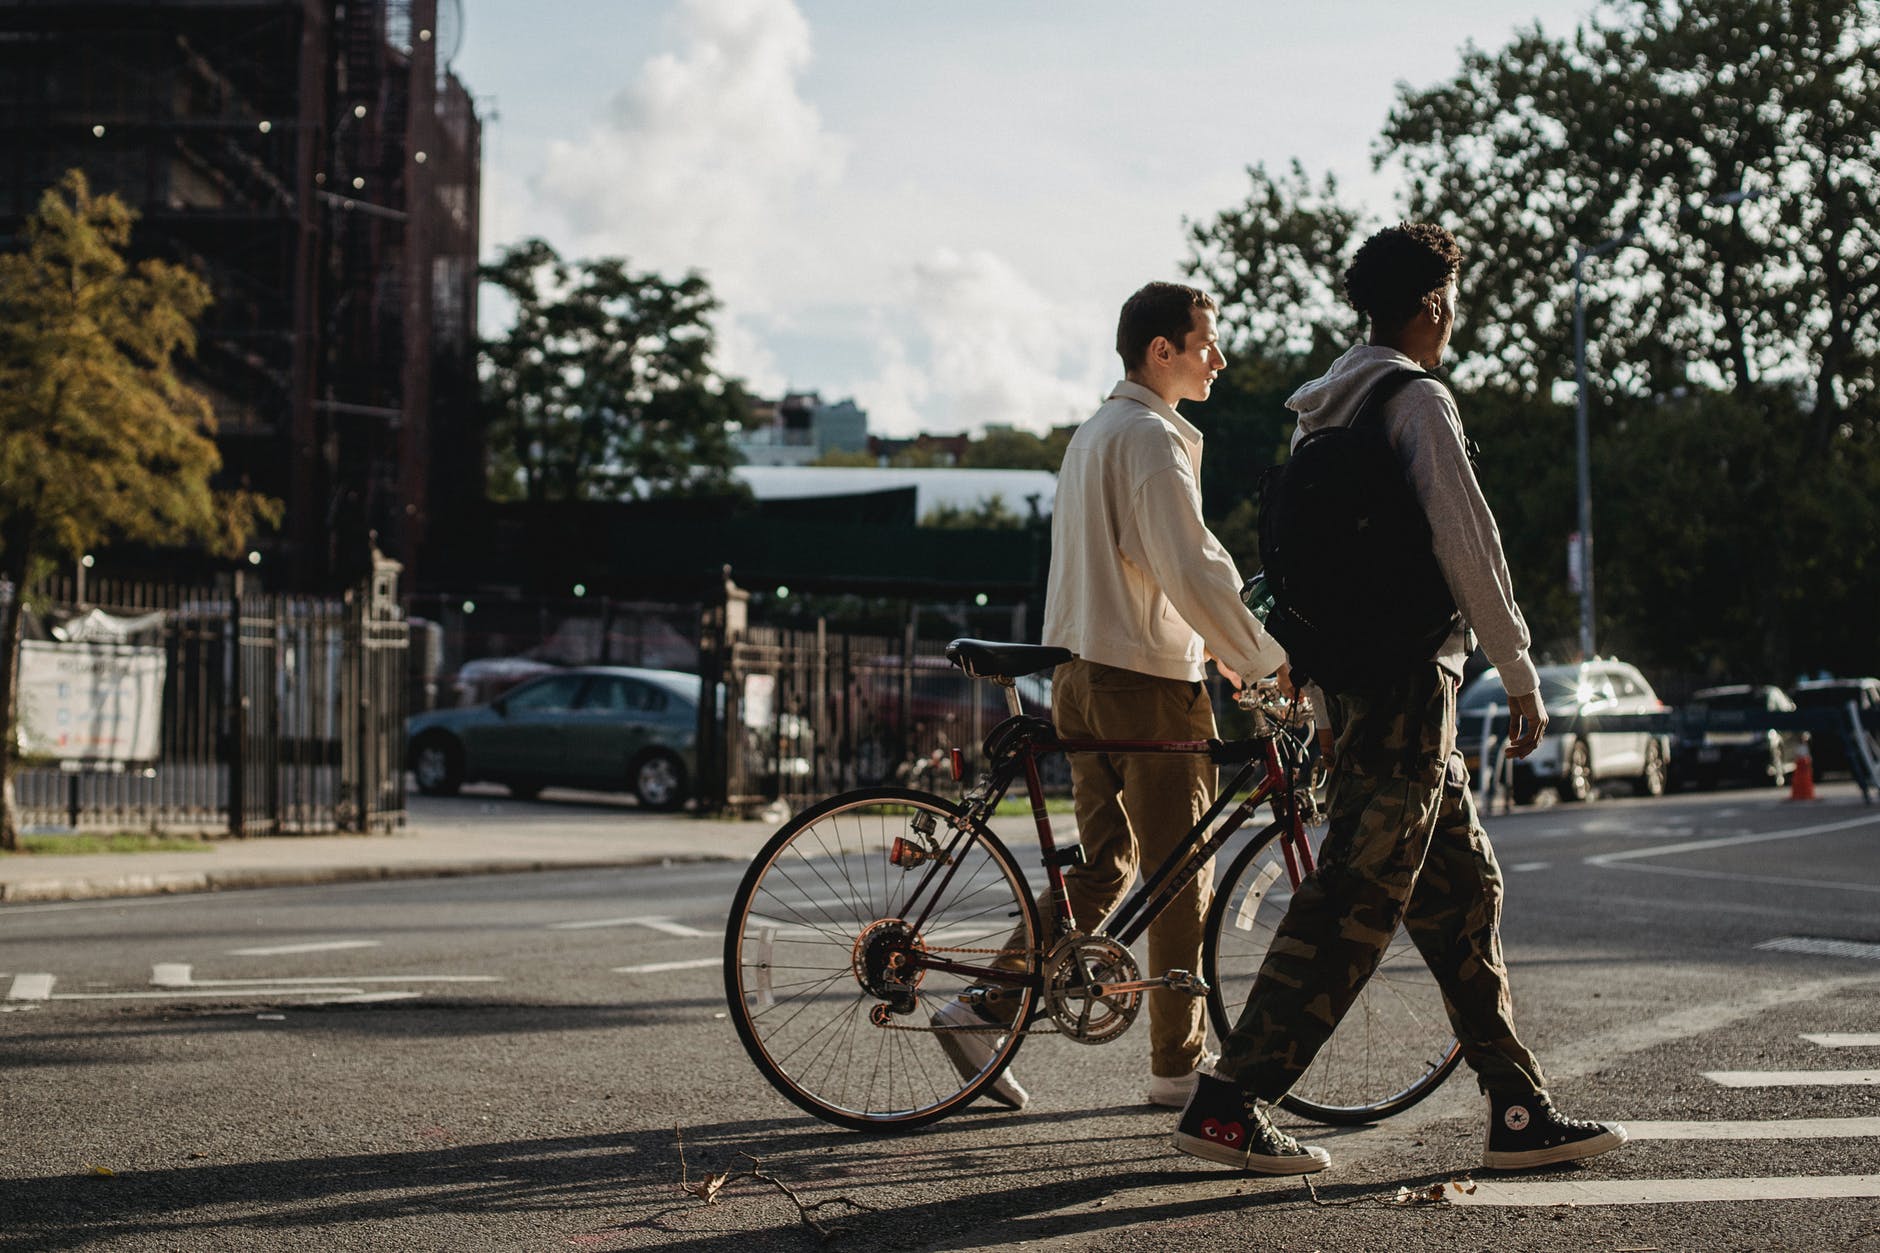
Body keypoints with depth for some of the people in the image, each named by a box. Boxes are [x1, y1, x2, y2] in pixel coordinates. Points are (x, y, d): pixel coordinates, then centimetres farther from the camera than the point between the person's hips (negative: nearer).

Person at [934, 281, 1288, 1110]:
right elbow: (1192, 572, -21)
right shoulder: (1151, 438, -14)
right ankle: (1179, 1065, 9)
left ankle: (983, 1008, 7)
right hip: (1150, 681, -9)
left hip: (1084, 676, 9)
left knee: (1102, 865, 13)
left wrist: (1213, 648, 23)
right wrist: (1265, 660, -13)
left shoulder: (1092, 433, 18)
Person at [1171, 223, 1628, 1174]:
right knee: (1353, 905, -9)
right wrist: (1519, 673, -9)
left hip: (1357, 681, 10)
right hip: (1408, 679, -10)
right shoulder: (1417, 401, -9)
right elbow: (1467, 544, -14)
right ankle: (1227, 1106, -8)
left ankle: (1521, 1111, 12)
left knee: (1464, 891, 11)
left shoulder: (1322, 411, 17)